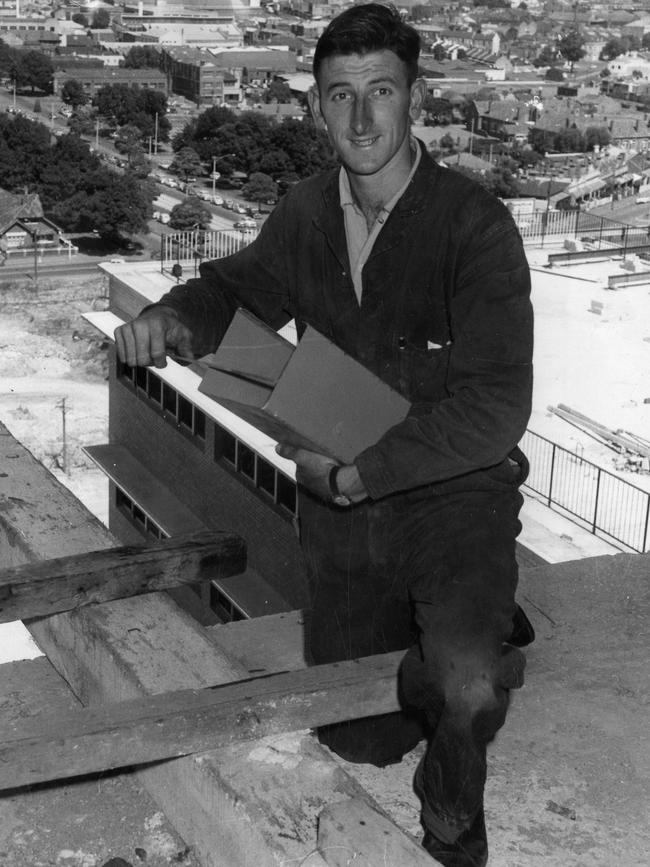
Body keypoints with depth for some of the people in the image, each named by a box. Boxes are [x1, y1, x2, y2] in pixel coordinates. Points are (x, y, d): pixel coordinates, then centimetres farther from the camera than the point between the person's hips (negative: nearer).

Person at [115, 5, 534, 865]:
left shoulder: (475, 223, -18)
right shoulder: (306, 214, -2)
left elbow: (493, 407, -23)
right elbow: (239, 290, 14)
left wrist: (358, 471, -25)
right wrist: (173, 316, -10)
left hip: (453, 495, -5)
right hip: (342, 505, 5)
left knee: (462, 688, -31)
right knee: (358, 738, 15)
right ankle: (483, 635, 44)